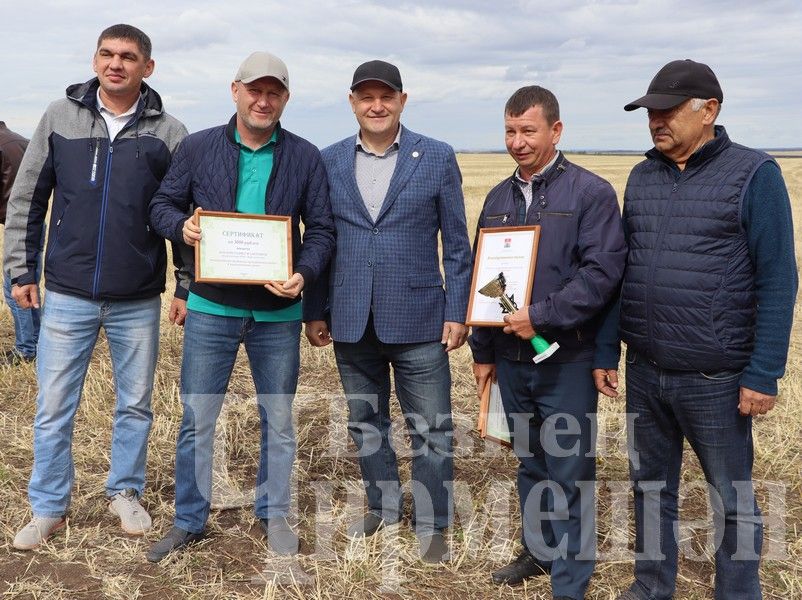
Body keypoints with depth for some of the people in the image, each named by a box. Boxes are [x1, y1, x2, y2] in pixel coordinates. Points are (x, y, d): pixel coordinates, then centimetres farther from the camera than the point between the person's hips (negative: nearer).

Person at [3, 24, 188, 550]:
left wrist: (189, 285, 2)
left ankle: (126, 492, 31)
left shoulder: (168, 132, -1)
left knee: (136, 405, 12)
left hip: (138, 302, 0)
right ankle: (49, 508, 21)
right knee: (53, 408, 6)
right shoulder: (60, 117, 2)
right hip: (68, 296, 0)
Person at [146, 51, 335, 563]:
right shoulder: (198, 148, 1)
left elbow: (322, 229, 1)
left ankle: (275, 514, 29)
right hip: (211, 309, 0)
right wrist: (182, 225, -16)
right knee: (196, 419, 6)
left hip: (278, 313, 0)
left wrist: (305, 274, -18)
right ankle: (189, 521, 22)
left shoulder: (306, 157, 0)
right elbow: (163, 205, 8)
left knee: (279, 420, 12)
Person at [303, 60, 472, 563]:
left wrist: (457, 312, -5)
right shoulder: (329, 162, 5)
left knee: (431, 429, 3)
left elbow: (456, 244, 0)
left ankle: (433, 525, 18)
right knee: (365, 422, 16)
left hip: (418, 319, -3)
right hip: (351, 321, 3)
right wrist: (314, 311, 6)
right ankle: (384, 505, 35)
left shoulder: (437, 158, -1)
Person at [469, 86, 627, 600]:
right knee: (531, 464, 17)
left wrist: (541, 316, -20)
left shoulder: (591, 192, -7)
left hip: (567, 360, -5)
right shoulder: (499, 198, 11)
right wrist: (483, 351, 16)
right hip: (511, 358, 5)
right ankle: (538, 551, 34)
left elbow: (603, 272, -17)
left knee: (570, 474, 1)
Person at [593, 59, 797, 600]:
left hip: (716, 380, -5)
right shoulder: (642, 177, 7)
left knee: (733, 499, 9)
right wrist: (605, 352, 9)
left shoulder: (754, 174, -8)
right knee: (651, 484, 17)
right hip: (644, 373, 5)